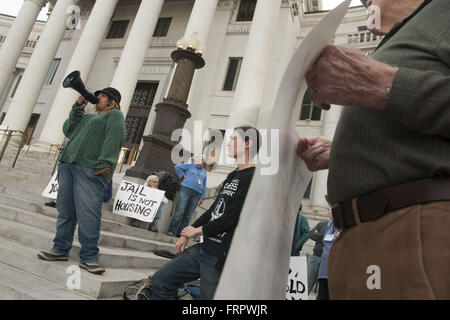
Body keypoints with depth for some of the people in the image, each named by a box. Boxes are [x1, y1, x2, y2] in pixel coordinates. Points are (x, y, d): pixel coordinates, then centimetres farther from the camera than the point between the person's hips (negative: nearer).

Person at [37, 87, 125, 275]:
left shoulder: (114, 115, 8)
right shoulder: (87, 117, 33)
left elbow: (115, 137, -9)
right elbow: (67, 130, 23)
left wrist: (104, 163, -22)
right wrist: (77, 108, 15)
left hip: (90, 169, -8)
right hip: (67, 165, 8)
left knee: (88, 212, -13)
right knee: (65, 209, 7)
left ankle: (88, 257, -9)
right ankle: (60, 249, 15)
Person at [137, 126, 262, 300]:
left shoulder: (253, 177, -14)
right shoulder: (233, 176, 17)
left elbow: (232, 218, -20)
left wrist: (198, 231, -6)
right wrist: (185, 234, 13)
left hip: (221, 257, -9)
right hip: (203, 248, 9)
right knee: (160, 281, 10)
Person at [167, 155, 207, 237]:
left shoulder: (204, 172, 23)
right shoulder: (190, 166, 13)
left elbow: (204, 185, 21)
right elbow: (177, 167, 13)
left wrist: (202, 197, 11)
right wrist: (183, 176, 5)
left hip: (197, 194, 4)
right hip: (186, 189, -3)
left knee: (188, 215, -2)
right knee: (180, 211, -12)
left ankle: (180, 233, 1)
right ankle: (172, 231, -10)